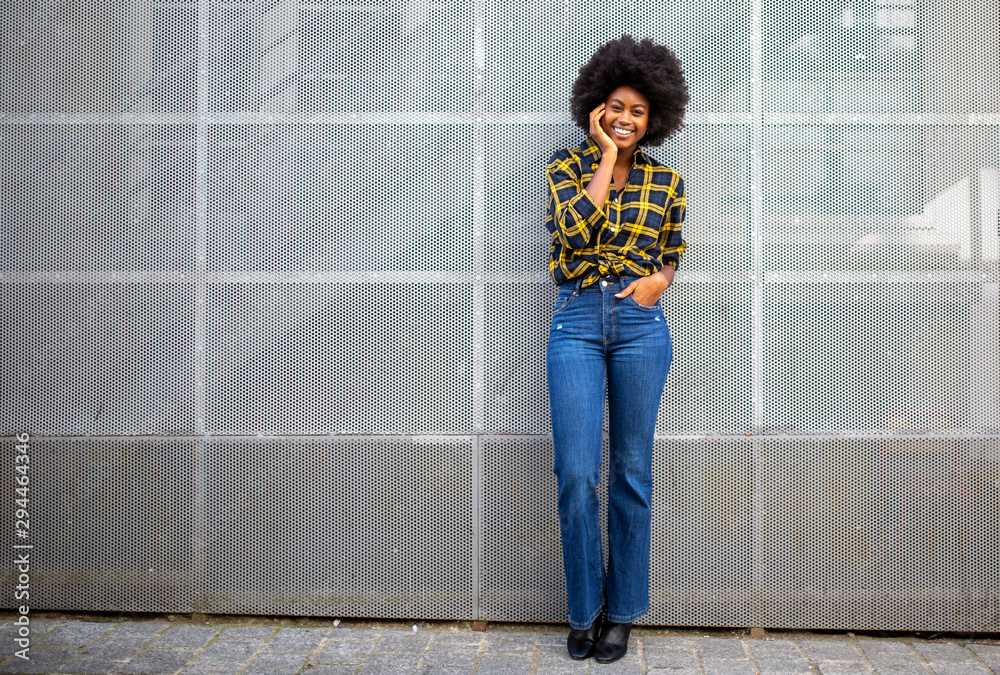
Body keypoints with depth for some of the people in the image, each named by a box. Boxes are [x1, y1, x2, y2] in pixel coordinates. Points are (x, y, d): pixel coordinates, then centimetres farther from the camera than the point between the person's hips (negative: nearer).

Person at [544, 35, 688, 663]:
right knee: (576, 475, -4)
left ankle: (622, 611, 20)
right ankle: (586, 609, 15)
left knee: (632, 471, 6)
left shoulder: (666, 180, 9)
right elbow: (574, 229, -13)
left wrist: (659, 279, -4)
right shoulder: (569, 164, 5)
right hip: (577, 323, -1)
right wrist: (606, 155, -6)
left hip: (641, 325, 1)